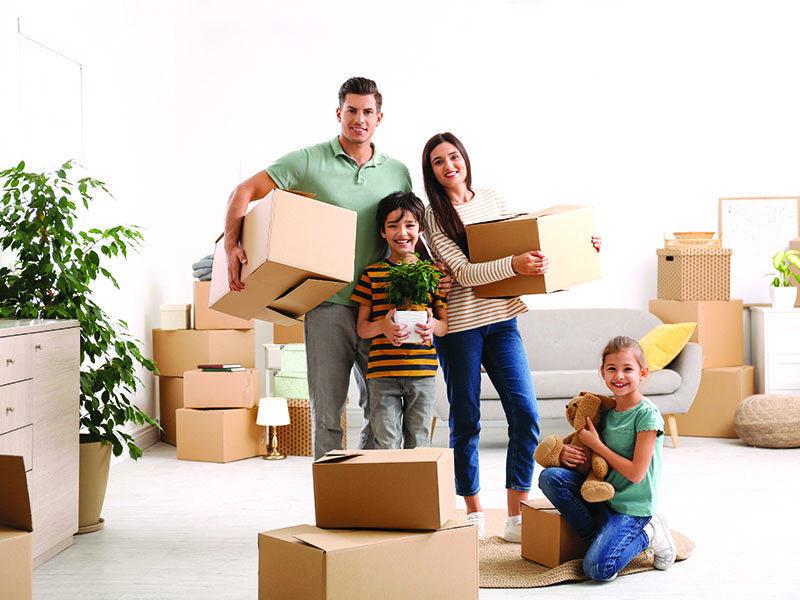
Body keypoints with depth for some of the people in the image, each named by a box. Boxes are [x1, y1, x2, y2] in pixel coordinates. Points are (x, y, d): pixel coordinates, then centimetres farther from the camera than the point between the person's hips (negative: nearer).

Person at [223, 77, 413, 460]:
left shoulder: (397, 173, 11)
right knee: (327, 413, 1)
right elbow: (244, 192, -1)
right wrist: (231, 246, -14)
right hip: (328, 303, -3)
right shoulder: (309, 161, 0)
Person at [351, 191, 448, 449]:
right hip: (382, 372, -1)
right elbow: (361, 327, 6)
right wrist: (382, 326, -15)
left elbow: (446, 324, 11)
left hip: (422, 370, 1)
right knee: (386, 446, -2)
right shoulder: (372, 273, 6)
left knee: (418, 445, 5)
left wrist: (433, 326, -12)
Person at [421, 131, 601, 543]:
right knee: (465, 420, 3)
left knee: (525, 415, -4)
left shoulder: (494, 200, 10)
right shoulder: (433, 215, -4)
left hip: (501, 319, 4)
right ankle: (474, 512, 20)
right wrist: (513, 265, -30)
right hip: (458, 324, -4)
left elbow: (525, 247, 21)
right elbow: (463, 272, -15)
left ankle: (516, 517, 4)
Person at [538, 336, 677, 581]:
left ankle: (647, 535, 4)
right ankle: (597, 534, -4)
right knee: (550, 477, -16)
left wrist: (596, 444, -12)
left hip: (631, 507, -6)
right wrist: (565, 452, -6)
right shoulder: (606, 413, 7)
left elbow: (636, 473, -17)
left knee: (598, 568, -22)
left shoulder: (647, 414, -14)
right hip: (602, 494, 6)